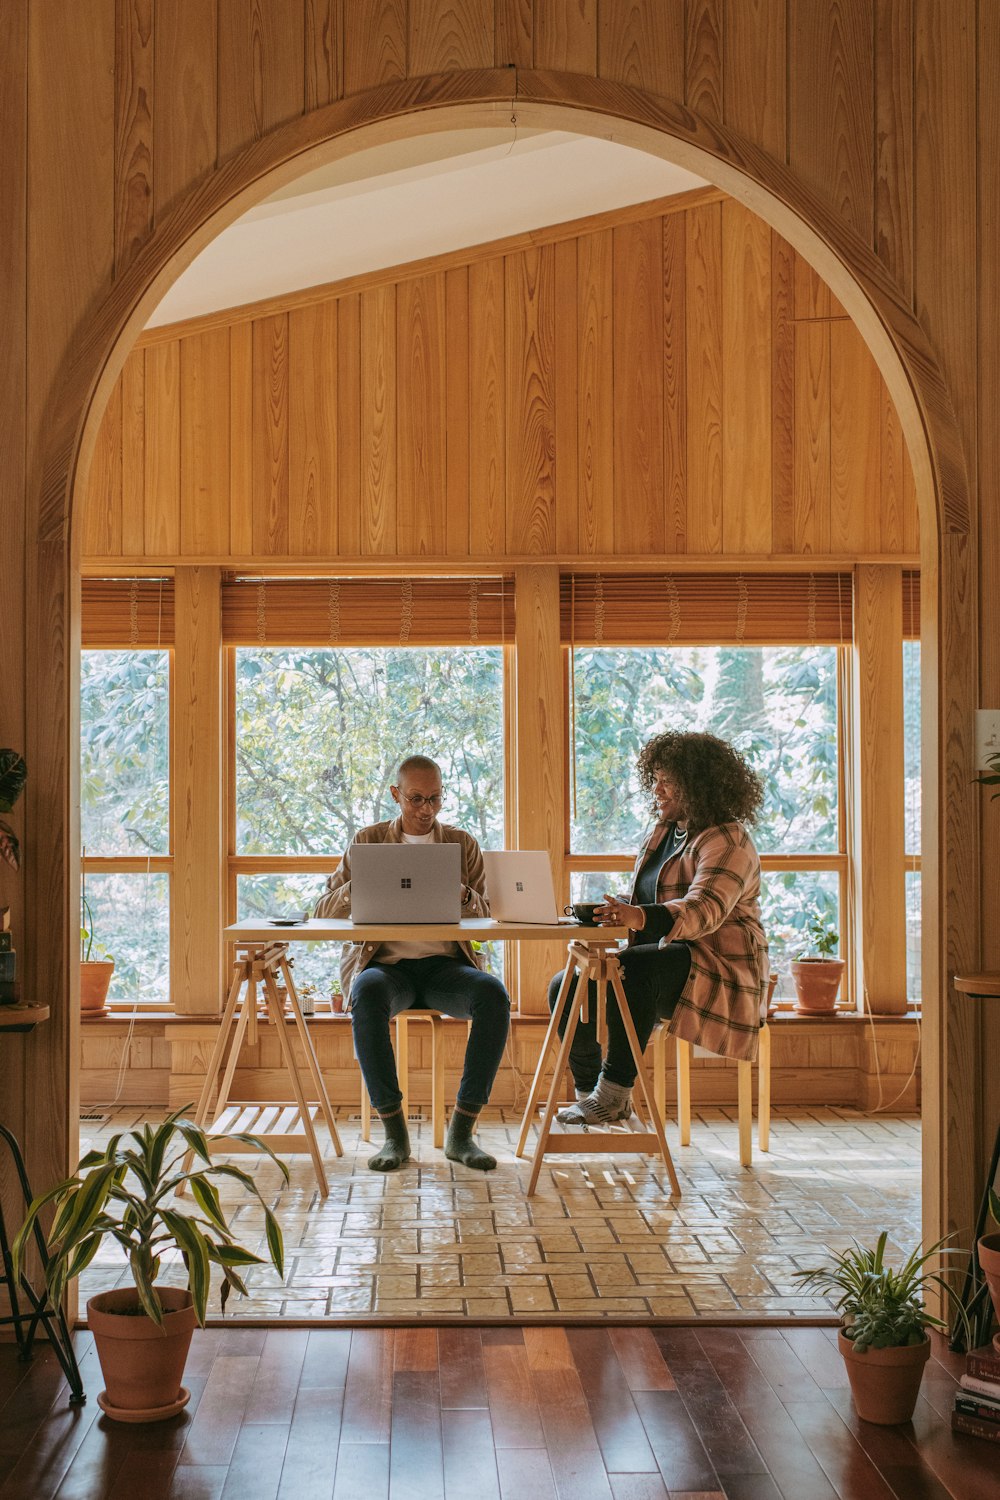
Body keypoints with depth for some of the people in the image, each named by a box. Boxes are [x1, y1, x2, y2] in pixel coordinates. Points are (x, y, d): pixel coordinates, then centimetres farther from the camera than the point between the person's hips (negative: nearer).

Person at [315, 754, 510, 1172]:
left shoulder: (463, 844, 14)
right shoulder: (367, 841, 12)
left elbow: (489, 918, 7)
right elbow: (324, 912, 6)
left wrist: (462, 894, -15)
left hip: (446, 965, 1)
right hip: (386, 965, -1)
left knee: (493, 994, -32)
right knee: (368, 995, -37)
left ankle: (462, 1130, -24)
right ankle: (393, 1133, -27)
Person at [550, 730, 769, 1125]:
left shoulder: (727, 841, -13)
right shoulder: (663, 833, 16)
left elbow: (705, 909, -30)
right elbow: (639, 902, 19)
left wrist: (640, 917, -46)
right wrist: (603, 911, -4)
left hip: (717, 973, -9)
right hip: (663, 964, 9)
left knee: (635, 967, -37)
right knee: (566, 987, -8)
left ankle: (614, 1091, -32)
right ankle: (590, 1093, 2)